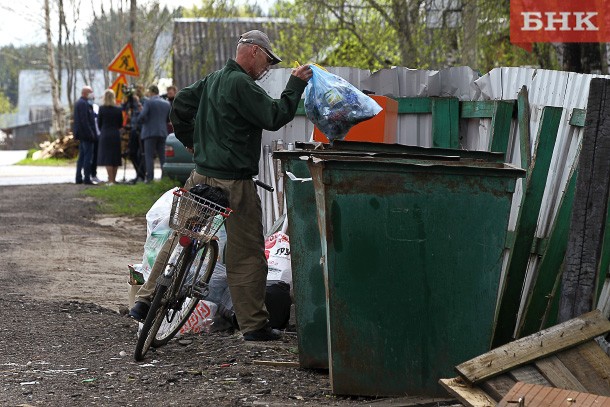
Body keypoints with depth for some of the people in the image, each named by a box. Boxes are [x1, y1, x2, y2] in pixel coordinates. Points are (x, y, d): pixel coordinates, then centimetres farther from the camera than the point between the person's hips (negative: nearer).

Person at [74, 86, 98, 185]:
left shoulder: (78, 103, 17)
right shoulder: (84, 104, -16)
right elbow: (84, 121, -21)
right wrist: (91, 134, -20)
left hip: (81, 135, 11)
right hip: (86, 135, -11)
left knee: (82, 157, 14)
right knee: (88, 157, -8)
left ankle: (79, 178, 17)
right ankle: (87, 178, -8)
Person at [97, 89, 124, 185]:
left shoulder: (102, 109, -7)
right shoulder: (118, 109, -1)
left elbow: (99, 122, 1)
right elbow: (120, 124, 6)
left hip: (105, 135, -3)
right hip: (116, 135, 3)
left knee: (107, 158, -2)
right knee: (115, 158, 12)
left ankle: (111, 180, -8)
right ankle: (113, 179, 16)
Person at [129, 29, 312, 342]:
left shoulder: (212, 80, 13)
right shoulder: (241, 85, -15)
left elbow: (180, 107, 20)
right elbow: (275, 117, -18)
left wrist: (190, 141, 29)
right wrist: (295, 85, -9)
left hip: (202, 175, 9)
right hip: (234, 182, -9)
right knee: (247, 254, 0)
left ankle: (146, 301, 16)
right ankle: (254, 324, 5)